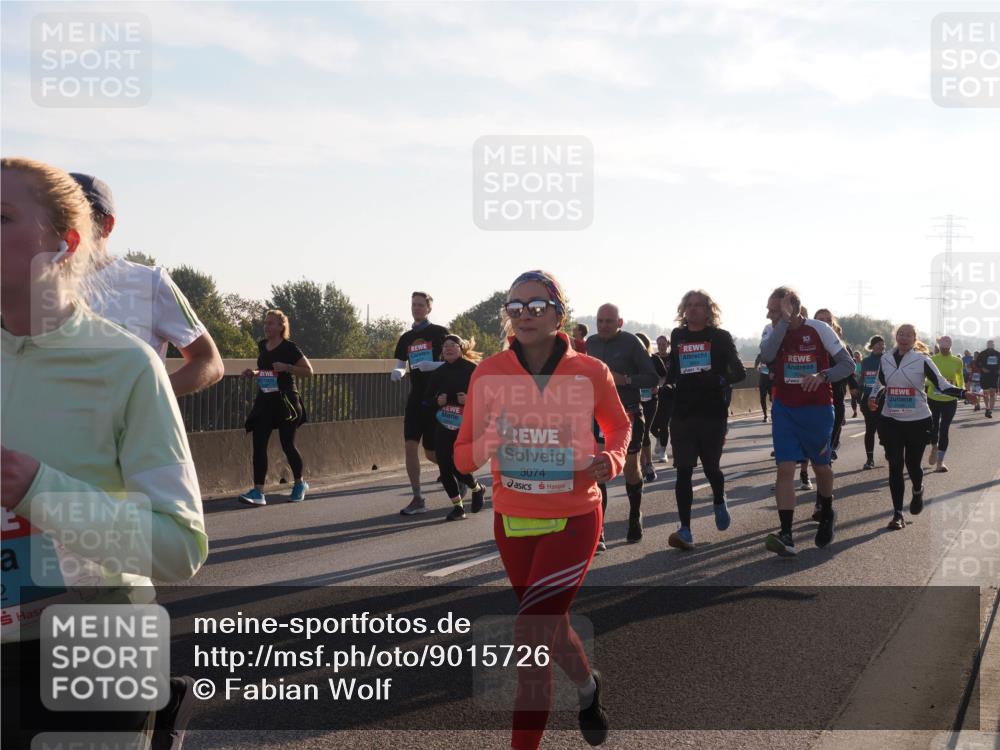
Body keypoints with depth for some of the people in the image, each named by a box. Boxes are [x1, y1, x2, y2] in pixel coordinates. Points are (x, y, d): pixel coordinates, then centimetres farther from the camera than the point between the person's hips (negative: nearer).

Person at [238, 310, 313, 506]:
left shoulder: (289, 347, -8)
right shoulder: (262, 346, 10)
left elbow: (308, 370, -7)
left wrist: (286, 367, -20)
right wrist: (254, 373, 4)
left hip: (285, 402, -5)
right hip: (264, 401, 5)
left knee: (287, 445, 3)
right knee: (259, 445, -7)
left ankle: (300, 483, 27)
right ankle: (258, 491, -9)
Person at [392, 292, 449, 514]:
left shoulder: (440, 333, -3)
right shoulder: (406, 338, 12)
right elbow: (400, 365, 13)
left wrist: (432, 365, -21)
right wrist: (397, 372, -11)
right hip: (415, 398, 5)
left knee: (431, 452, -1)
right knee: (410, 447, -7)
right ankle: (417, 499, 0)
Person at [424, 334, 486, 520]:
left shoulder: (471, 369, -4)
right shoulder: (438, 373, 10)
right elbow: (427, 397, 17)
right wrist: (437, 401, -5)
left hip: (465, 425, -5)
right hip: (443, 426, 5)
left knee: (458, 466, -14)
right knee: (444, 468, -1)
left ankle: (477, 489, 19)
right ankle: (458, 506, 15)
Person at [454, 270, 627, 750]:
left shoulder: (590, 372, -10)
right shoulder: (489, 373, -8)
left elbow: (620, 426, 10)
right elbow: (462, 457, -3)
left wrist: (611, 460, -11)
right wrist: (486, 445, -25)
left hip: (573, 521, -3)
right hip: (512, 521, 3)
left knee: (530, 634, -14)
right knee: (549, 625, 21)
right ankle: (588, 687, 53)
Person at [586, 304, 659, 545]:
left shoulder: (631, 343, -8)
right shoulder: (591, 343, 7)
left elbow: (653, 378, -9)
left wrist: (625, 380, -22)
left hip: (628, 414, -3)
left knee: (631, 468, 9)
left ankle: (635, 519, 32)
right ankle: (596, 532, -6)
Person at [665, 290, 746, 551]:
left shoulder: (720, 337, 0)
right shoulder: (677, 336, 10)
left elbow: (739, 372, -2)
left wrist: (722, 381, -19)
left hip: (713, 413, -2)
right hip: (682, 414, 2)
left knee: (711, 467, 9)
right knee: (683, 471, -6)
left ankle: (719, 501, 43)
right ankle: (685, 530, -7)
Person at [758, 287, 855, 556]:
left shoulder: (819, 329, -8)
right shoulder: (776, 331, -1)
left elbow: (848, 364, -5)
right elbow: (766, 355, -23)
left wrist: (822, 376, -22)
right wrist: (785, 321, -23)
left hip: (817, 410, -2)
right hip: (784, 410, 2)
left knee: (821, 466, 13)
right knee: (785, 468, -11)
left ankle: (827, 515, 42)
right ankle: (786, 536, -16)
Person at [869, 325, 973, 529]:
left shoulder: (922, 360, -6)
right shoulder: (885, 359, 4)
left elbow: (942, 385, -8)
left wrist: (965, 393, -22)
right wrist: (874, 398, -2)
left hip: (918, 421, -2)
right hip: (890, 420, 2)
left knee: (912, 464, 3)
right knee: (895, 467, 0)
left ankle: (918, 491, 39)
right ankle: (897, 514, 8)